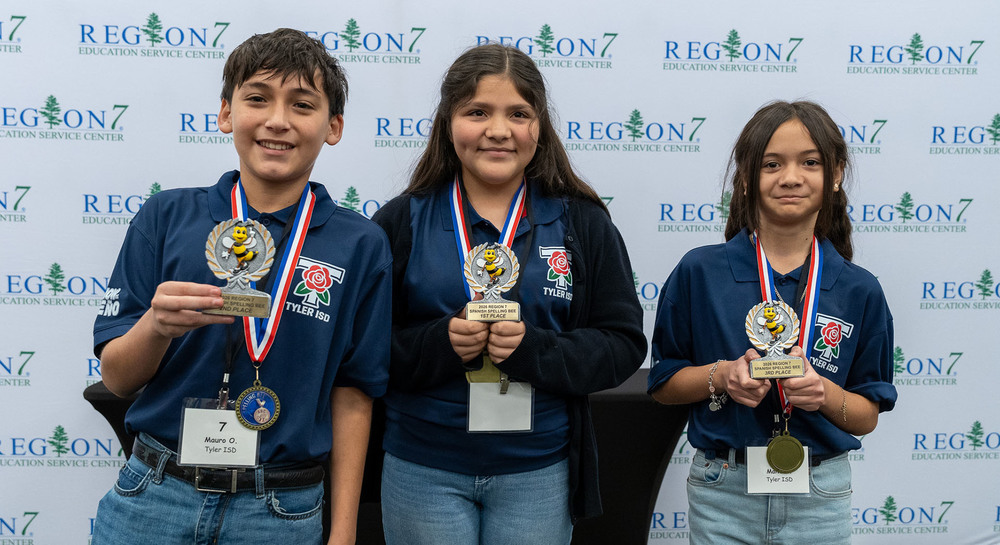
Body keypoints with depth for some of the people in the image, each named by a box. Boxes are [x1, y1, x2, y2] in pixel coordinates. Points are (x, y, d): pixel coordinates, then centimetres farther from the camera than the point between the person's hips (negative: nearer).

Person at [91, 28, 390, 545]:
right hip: (152, 497, 1)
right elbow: (116, 377, 0)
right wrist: (157, 325, -21)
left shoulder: (360, 245, -4)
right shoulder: (166, 216, -2)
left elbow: (351, 394, 0)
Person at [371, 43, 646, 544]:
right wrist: (439, 343, -19)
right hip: (424, 472, 0)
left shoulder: (582, 223, 1)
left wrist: (534, 350, -17)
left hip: (539, 473, 1)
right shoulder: (402, 221, 0)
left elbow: (623, 344, -1)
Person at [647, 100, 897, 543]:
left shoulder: (860, 291, 0)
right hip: (723, 492, -1)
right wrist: (721, 375, -15)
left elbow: (868, 416, 5)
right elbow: (663, 384, 2)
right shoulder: (699, 273, -4)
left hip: (820, 497, 1)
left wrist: (826, 393, -15)